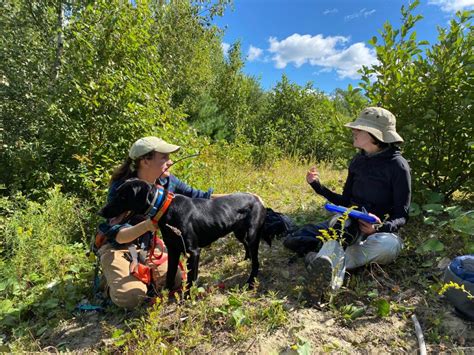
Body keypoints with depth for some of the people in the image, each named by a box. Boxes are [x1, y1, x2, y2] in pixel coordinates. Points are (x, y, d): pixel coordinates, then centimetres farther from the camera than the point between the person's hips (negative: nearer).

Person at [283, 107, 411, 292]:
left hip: (381, 229, -3)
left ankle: (331, 259, -40)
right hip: (350, 222, 4)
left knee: (390, 245, -41)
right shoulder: (358, 161, 5)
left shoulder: (397, 165, -10)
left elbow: (402, 215, -10)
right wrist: (318, 186, 3)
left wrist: (381, 227, -31)